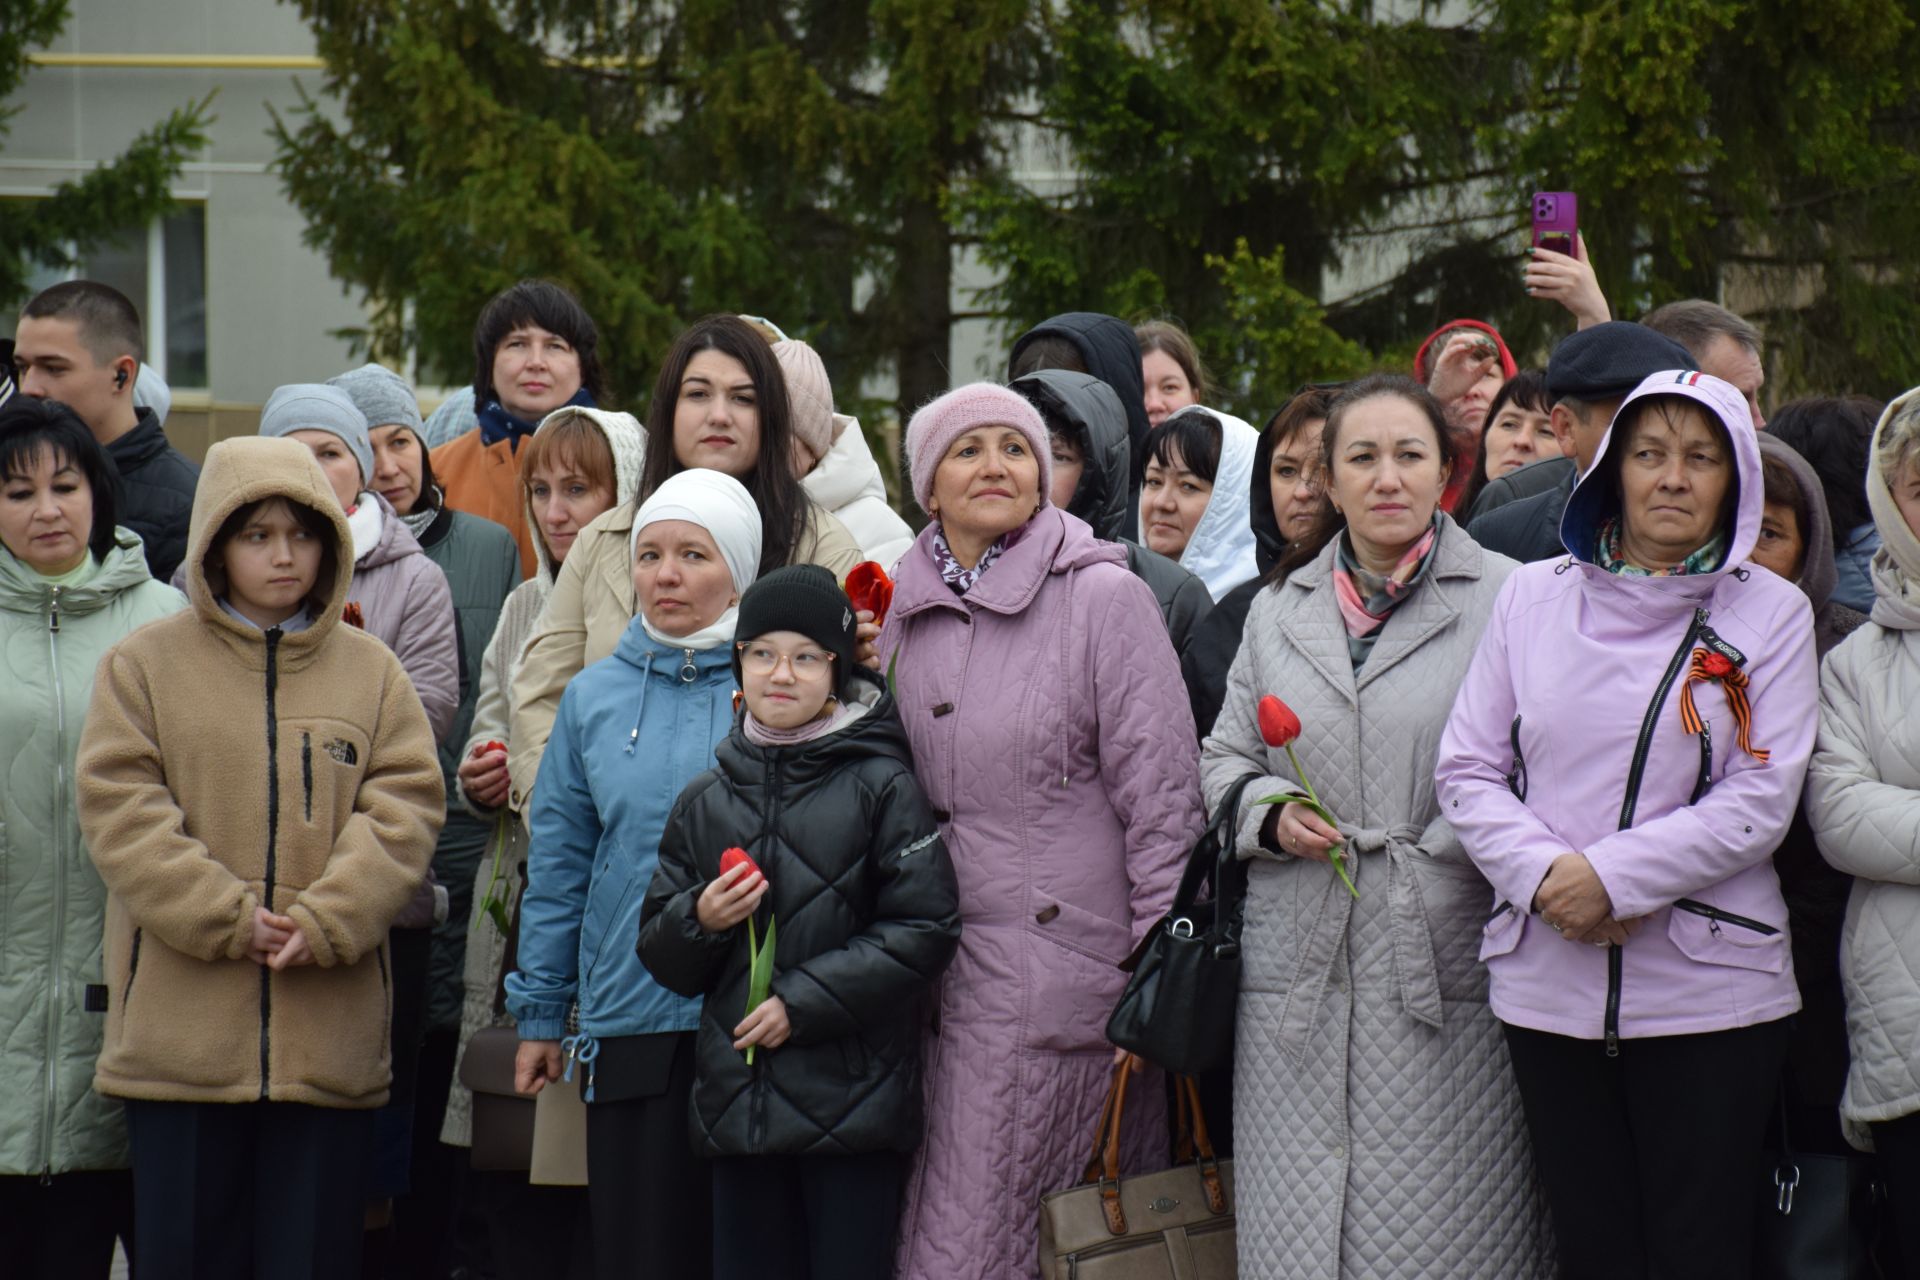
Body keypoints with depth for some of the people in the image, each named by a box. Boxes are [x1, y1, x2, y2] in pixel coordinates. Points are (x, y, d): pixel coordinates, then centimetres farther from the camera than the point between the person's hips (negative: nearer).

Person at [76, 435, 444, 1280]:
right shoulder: (144, 664, 5)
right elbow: (119, 808, -4)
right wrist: (228, 919, -14)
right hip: (182, 1034, -1)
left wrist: (322, 923, -13)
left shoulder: (372, 672, 10)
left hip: (328, 1039, 1)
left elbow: (406, 808, 2)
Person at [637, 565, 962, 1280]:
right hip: (736, 1105, 4)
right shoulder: (704, 803, 12)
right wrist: (700, 921, -8)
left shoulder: (880, 787, -2)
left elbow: (925, 932, -8)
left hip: (854, 1106, -4)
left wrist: (804, 1001, -13)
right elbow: (660, 958, 15)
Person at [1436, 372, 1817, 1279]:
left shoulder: (1770, 614, 2)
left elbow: (1759, 802, -7)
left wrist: (1611, 877, -15)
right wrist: (1544, 873, -12)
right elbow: (1467, 770, 6)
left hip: (1707, 990, -2)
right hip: (1549, 983, 2)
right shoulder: (1534, 598, 8)